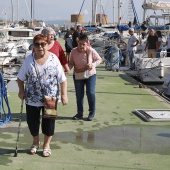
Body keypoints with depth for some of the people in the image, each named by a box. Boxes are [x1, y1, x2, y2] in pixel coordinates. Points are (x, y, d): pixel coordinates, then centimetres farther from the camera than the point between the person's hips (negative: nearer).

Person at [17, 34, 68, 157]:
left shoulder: (54, 59, -9)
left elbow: (62, 79, -6)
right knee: (32, 121, 13)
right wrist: (21, 91, -5)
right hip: (32, 98, 2)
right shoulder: (29, 60, -5)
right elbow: (21, 78, 5)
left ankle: (46, 145, 28)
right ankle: (36, 142, 37)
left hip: (50, 98, -2)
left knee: (49, 122, 8)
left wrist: (64, 94, -8)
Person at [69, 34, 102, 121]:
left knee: (90, 93, -3)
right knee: (79, 94, 7)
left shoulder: (91, 51, -19)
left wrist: (93, 65, -24)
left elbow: (99, 59, -6)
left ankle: (92, 112, 16)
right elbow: (71, 63, -2)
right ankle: (80, 113, 21)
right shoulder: (74, 51, -15)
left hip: (90, 75, -2)